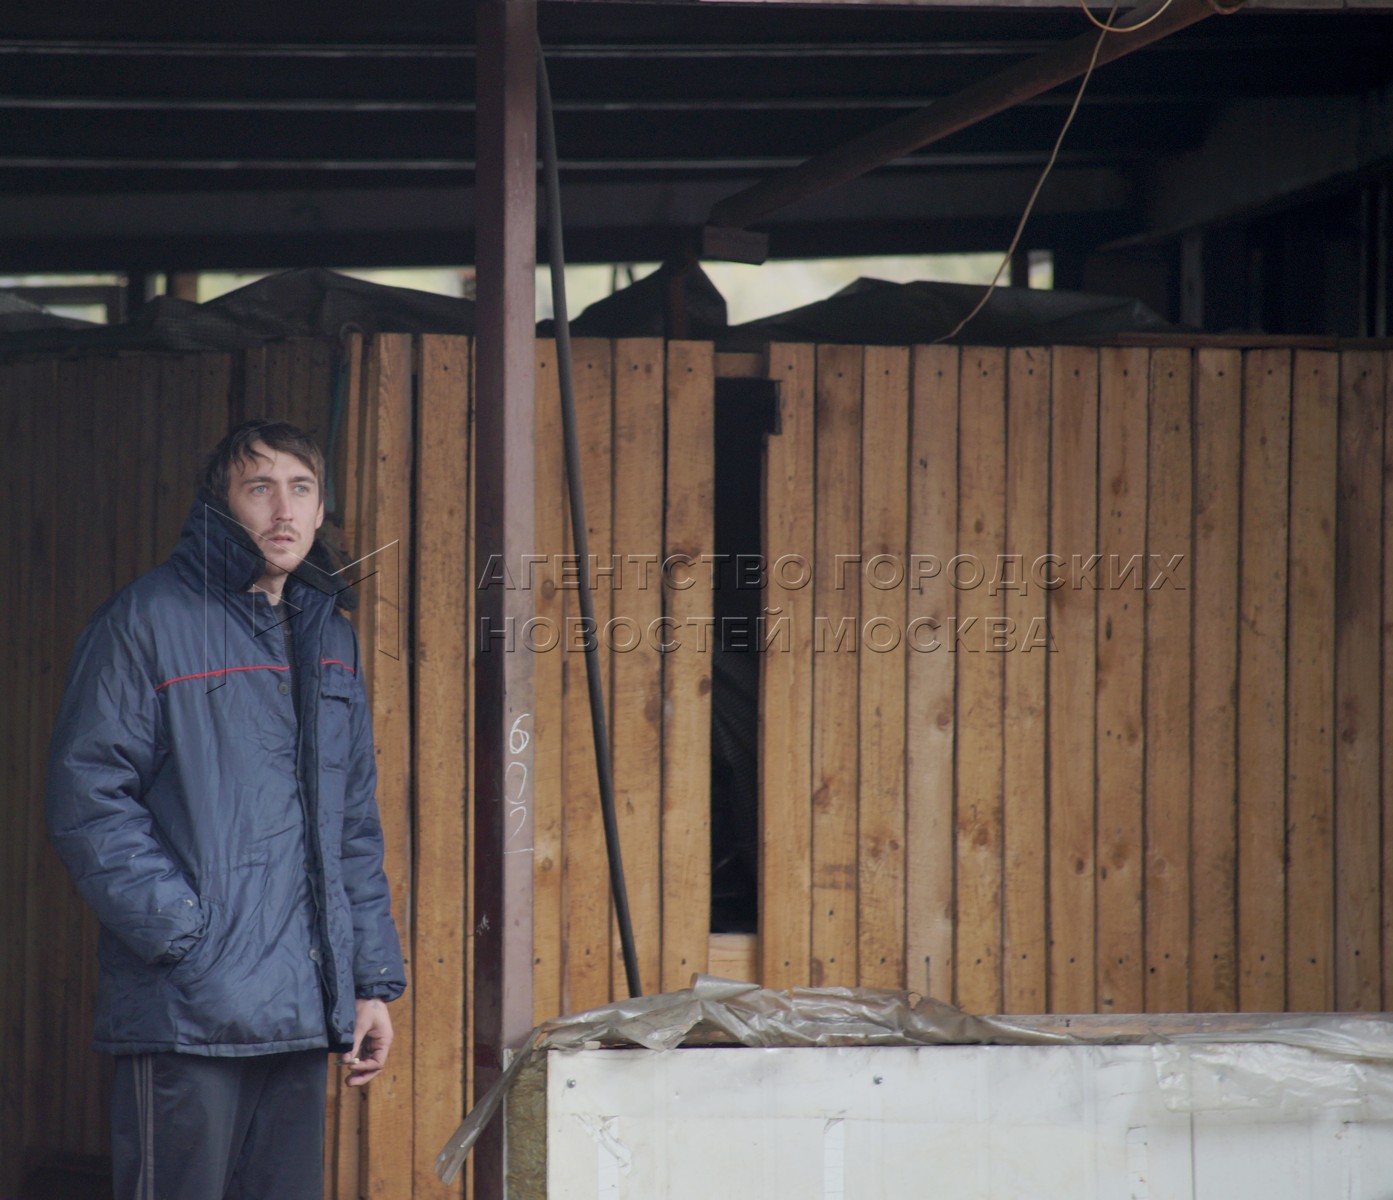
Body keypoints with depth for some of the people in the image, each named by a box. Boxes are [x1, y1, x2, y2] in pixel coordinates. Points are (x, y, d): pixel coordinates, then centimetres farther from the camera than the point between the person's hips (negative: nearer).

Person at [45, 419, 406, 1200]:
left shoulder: (330, 638, 17)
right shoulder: (150, 621, -4)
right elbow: (88, 797, -10)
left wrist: (373, 981, 14)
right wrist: (183, 932, -16)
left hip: (304, 1013, 7)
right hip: (189, 1012, -7)